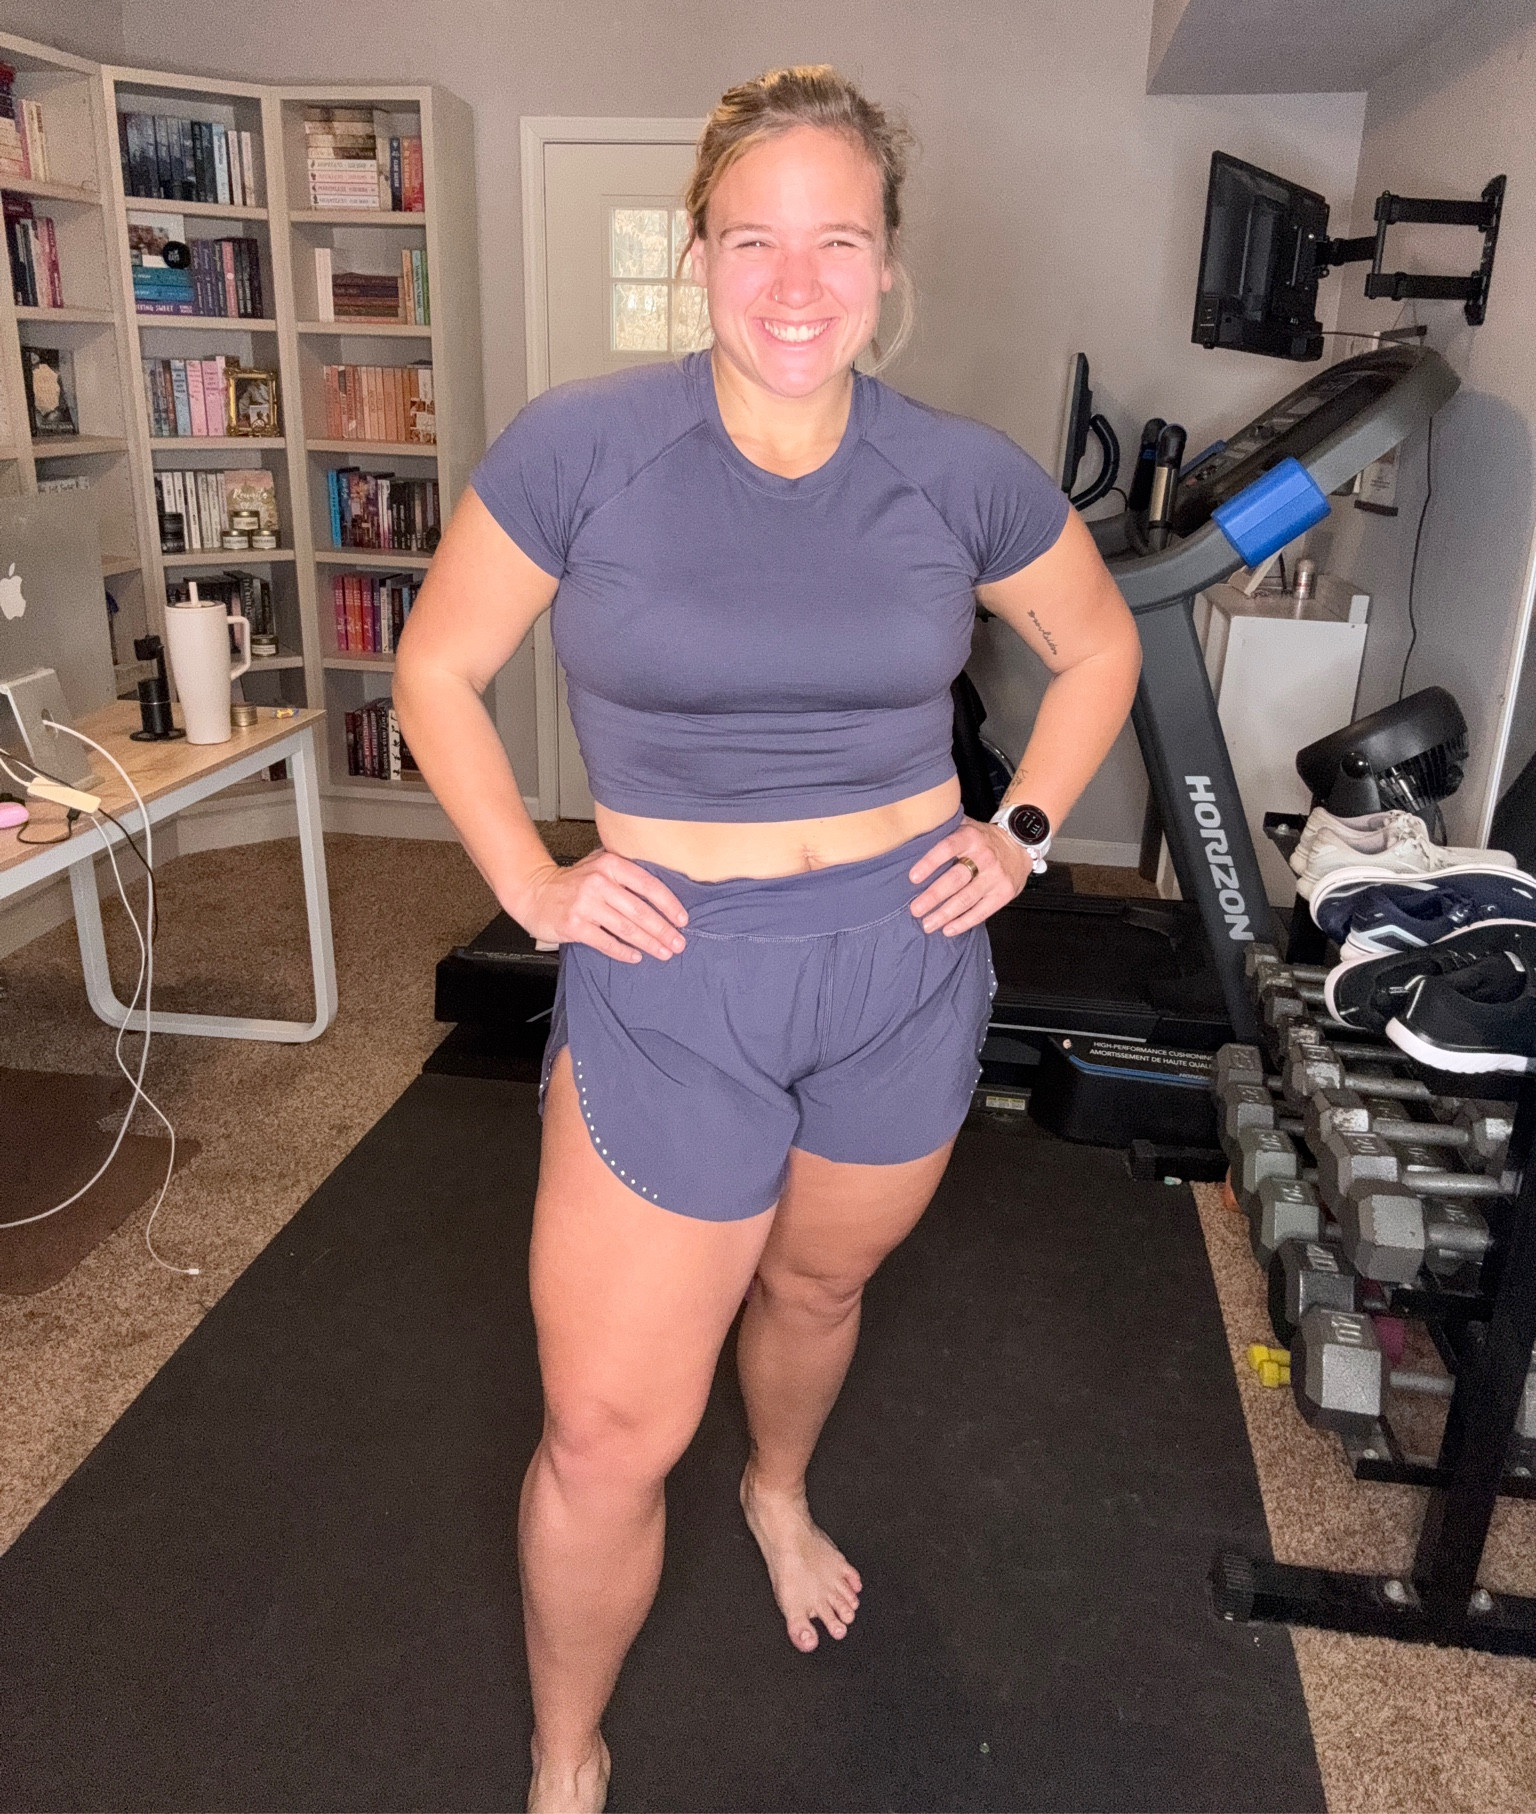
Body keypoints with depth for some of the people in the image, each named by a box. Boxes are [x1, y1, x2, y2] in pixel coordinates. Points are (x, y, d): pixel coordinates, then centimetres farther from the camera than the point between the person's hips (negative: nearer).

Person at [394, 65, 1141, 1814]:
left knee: (819, 1285, 25)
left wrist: (1023, 830, 3)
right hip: (672, 976, -2)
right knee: (609, 1433, 2)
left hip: (906, 963, 3)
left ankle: (780, 1492, 62)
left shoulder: (961, 474, -3)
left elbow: (1097, 643, 14)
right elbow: (436, 671, 1)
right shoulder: (580, 445, -10)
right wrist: (529, 881, -7)